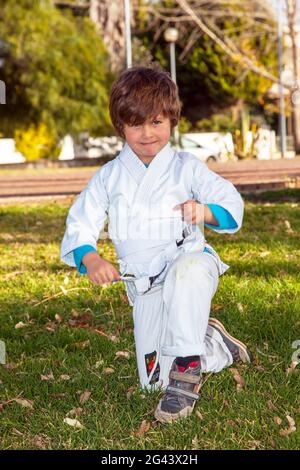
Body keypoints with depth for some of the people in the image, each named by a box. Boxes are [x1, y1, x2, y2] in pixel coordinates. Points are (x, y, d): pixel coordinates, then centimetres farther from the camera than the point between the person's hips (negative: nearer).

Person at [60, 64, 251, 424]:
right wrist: (91, 259, -20)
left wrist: (206, 212, -28)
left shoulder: (186, 167, 2)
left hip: (191, 262, -3)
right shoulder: (109, 177, 7)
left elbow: (232, 207, -5)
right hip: (143, 285, 3)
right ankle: (215, 345, 28)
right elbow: (79, 225, 1)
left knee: (187, 271, -43)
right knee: (154, 379, -1)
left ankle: (187, 367, -29)